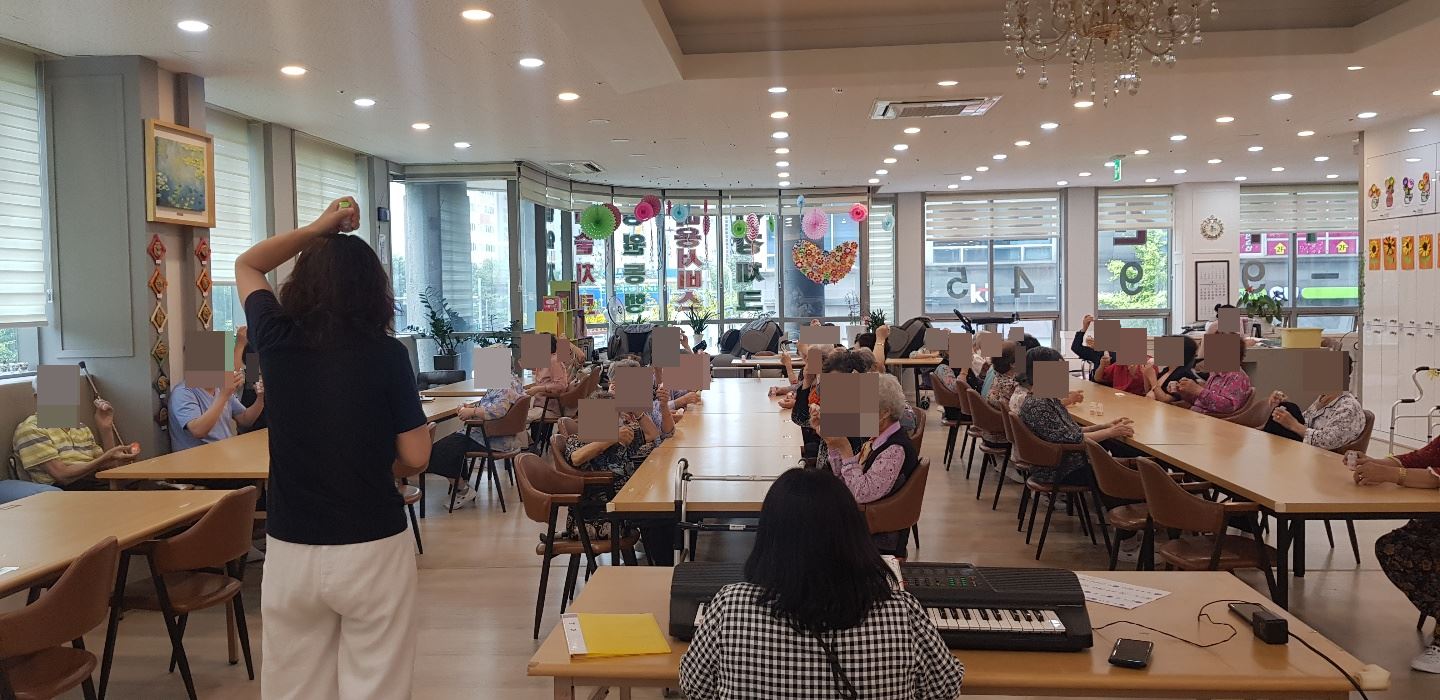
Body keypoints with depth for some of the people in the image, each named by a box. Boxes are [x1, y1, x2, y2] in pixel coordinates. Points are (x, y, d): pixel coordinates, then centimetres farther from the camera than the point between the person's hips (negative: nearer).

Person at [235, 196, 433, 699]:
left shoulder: (277, 340, -2)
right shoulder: (386, 354, -10)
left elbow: (246, 266, 18)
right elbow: (416, 458, -7)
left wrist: (317, 229, 10)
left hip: (290, 550, 3)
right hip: (372, 548, -3)